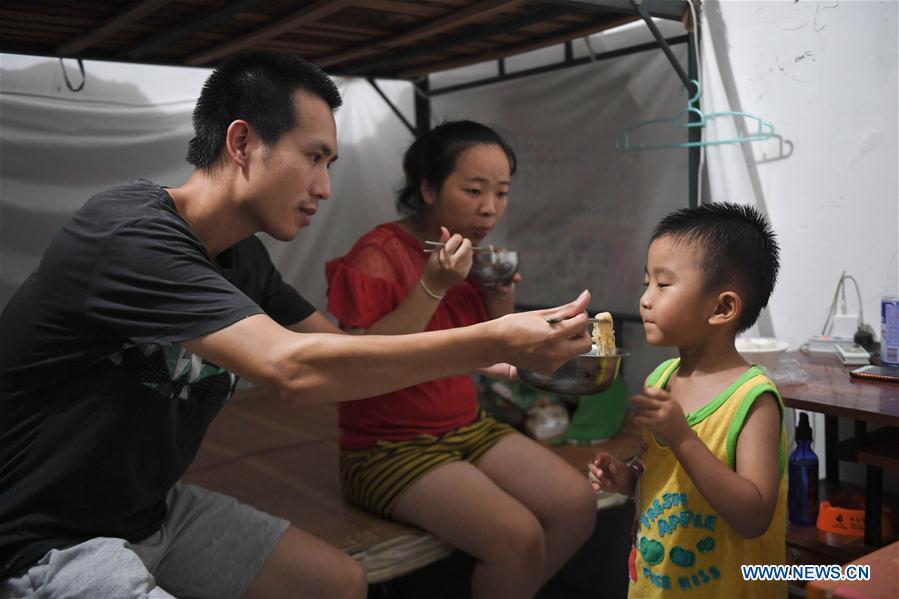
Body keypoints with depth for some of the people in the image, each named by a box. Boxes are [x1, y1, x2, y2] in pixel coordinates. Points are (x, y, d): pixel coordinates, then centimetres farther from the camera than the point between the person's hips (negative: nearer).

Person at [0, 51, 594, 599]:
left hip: (155, 507, 8)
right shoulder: (131, 234, -27)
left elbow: (344, 349, 5)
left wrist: (485, 356, -8)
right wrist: (495, 341, -33)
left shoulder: (241, 256, 1)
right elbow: (292, 368, -37)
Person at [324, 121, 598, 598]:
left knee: (577, 504, -4)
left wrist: (502, 296, -4)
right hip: (389, 446, -7)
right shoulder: (378, 255, -16)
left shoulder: (472, 260, 6)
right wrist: (432, 288, -27)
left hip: (466, 428, 8)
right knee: (518, 537, -22)